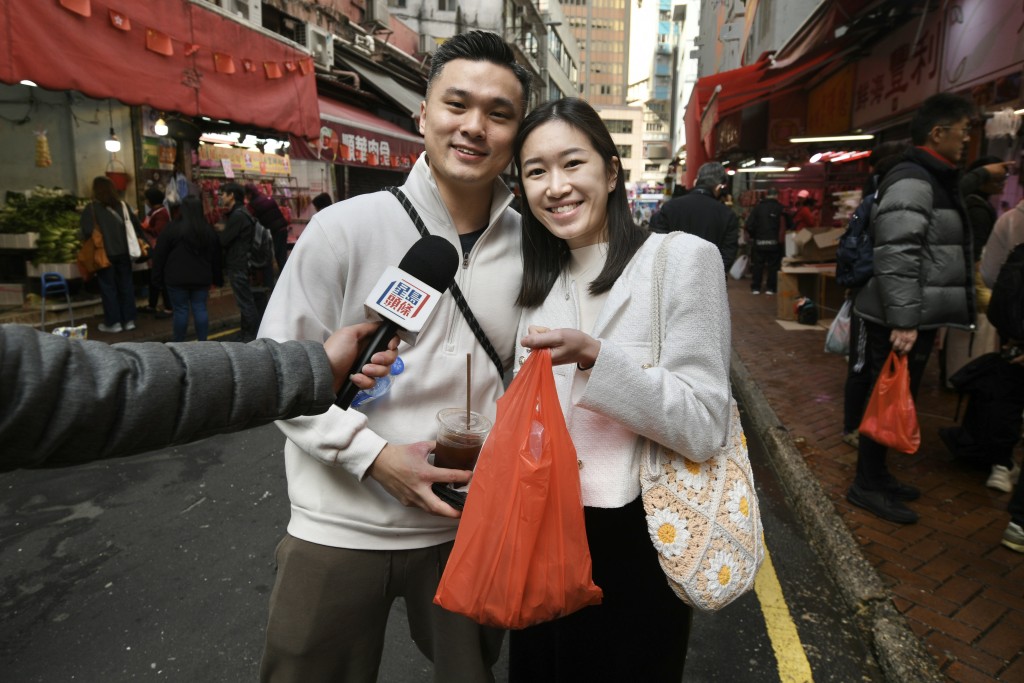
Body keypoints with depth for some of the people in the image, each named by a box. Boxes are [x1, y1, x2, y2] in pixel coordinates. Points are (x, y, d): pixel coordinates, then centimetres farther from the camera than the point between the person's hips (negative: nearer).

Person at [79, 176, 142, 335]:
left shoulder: (92, 208, -9)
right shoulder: (122, 205, 3)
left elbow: (85, 231, -15)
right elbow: (136, 225, 4)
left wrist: (90, 242, 4)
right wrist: (136, 239, 16)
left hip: (105, 254, -4)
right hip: (123, 252, 4)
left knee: (108, 287, 5)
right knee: (126, 285, 10)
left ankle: (113, 323, 7)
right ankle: (129, 320, 14)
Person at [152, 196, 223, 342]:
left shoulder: (172, 229, -9)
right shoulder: (209, 230, 4)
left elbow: (160, 255, -4)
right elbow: (216, 258, 12)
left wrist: (158, 278, 5)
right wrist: (218, 279, 19)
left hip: (177, 278, -3)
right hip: (201, 278, 3)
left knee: (180, 310, 3)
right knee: (200, 309, 7)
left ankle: (179, 344, 12)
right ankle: (202, 343, 9)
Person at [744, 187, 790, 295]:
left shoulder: (758, 207, -4)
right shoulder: (780, 208, -4)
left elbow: (749, 225, -7)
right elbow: (787, 224, -1)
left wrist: (752, 235, 8)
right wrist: (781, 236, 15)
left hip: (759, 241, 0)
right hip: (775, 242, 0)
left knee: (757, 265, 9)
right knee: (773, 266, 8)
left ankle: (755, 288, 9)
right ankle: (770, 288, 8)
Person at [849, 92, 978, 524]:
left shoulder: (935, 180, 19)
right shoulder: (912, 181, -15)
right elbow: (896, 256, -25)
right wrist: (902, 321, -28)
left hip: (918, 316, 10)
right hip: (901, 319, -10)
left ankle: (877, 474, 28)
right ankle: (866, 486, 9)